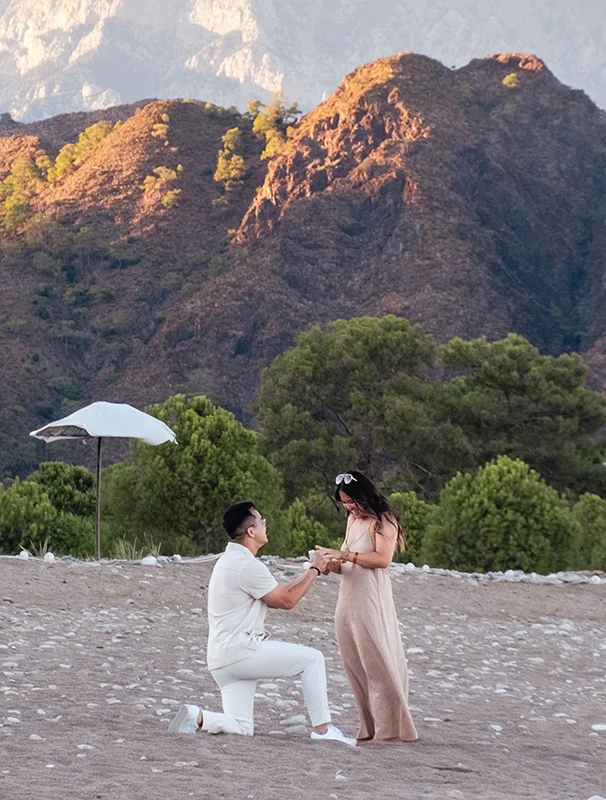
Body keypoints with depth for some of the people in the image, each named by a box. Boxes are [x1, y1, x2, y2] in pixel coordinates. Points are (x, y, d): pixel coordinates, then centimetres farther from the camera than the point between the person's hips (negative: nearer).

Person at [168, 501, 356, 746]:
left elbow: (275, 595, 20)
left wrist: (312, 572, 18)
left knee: (241, 727, 6)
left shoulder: (230, 560, 18)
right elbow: (286, 600, -6)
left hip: (222, 659, 9)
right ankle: (322, 729, 0)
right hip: (242, 652, -9)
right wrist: (314, 570, 6)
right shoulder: (248, 566, -15)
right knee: (312, 659, 1)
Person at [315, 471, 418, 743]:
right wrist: (334, 564, 0)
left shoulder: (383, 521, -6)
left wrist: (345, 555, -18)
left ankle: (392, 728, -2)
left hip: (372, 601, -8)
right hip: (348, 601, 8)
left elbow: (382, 558, -18)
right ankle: (370, 728, 11)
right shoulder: (353, 519, 17)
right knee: (355, 666, 6)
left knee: (378, 663, -7)